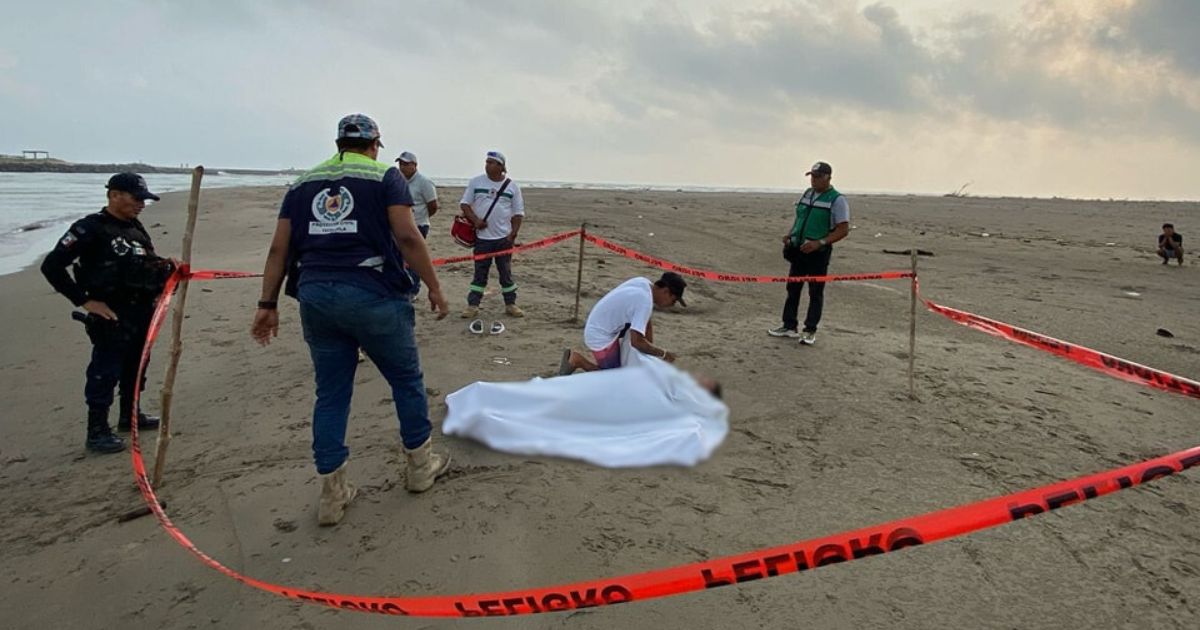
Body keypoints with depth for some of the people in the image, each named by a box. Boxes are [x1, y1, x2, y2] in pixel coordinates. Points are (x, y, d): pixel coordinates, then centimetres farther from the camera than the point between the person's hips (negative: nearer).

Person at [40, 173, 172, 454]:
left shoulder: (136, 229, 12)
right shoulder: (90, 228, -11)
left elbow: (147, 264, 24)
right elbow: (51, 266, -14)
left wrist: (165, 265, 0)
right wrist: (86, 301, -16)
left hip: (143, 313, 8)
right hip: (112, 317, -8)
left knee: (135, 366, 19)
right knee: (105, 372, -2)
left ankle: (130, 415, 35)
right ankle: (97, 432, 7)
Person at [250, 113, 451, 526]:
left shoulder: (303, 183, 16)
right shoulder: (385, 177, 2)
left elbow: (279, 249, 11)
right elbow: (407, 237, -9)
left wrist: (268, 303, 14)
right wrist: (433, 287, -3)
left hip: (315, 296, 5)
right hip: (372, 295, -4)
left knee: (330, 394, 12)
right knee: (406, 379, 15)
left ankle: (333, 493, 17)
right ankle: (419, 464, 28)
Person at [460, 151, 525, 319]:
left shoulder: (512, 186, 3)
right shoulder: (475, 182, 3)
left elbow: (518, 213, 4)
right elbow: (464, 204, 4)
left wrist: (513, 234, -5)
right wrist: (475, 220, -12)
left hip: (504, 238, 0)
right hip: (482, 237, 0)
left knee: (506, 272, 8)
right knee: (480, 272, 4)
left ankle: (510, 304, 17)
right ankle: (472, 305, 9)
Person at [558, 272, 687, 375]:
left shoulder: (644, 283, -1)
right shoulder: (645, 301, -28)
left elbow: (647, 322, 9)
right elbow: (636, 341, -33)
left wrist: (651, 353, 5)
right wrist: (663, 354, -18)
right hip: (601, 338, -10)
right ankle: (579, 361, -1)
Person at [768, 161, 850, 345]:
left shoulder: (837, 200, -10)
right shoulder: (807, 194, 11)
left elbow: (843, 230, -14)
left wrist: (819, 243, -24)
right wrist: (789, 235, 2)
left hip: (818, 253, -6)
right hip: (798, 250, 7)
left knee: (815, 293, 2)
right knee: (793, 289, 10)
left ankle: (810, 331, 10)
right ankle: (789, 326, 20)